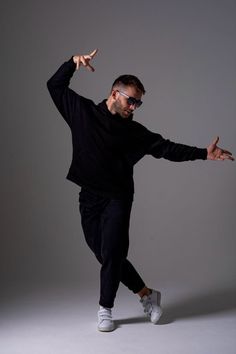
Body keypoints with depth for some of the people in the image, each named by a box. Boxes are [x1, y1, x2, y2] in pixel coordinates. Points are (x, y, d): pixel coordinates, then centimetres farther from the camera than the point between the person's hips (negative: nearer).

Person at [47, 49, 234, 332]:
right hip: (89, 197, 2)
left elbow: (167, 148, 0)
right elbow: (55, 85, 10)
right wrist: (73, 63, -5)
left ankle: (105, 310, 11)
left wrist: (203, 154, -8)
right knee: (104, 255, 6)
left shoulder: (134, 131, 3)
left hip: (117, 199, -1)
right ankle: (147, 294, 22)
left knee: (111, 253, -8)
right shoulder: (82, 111, 4)